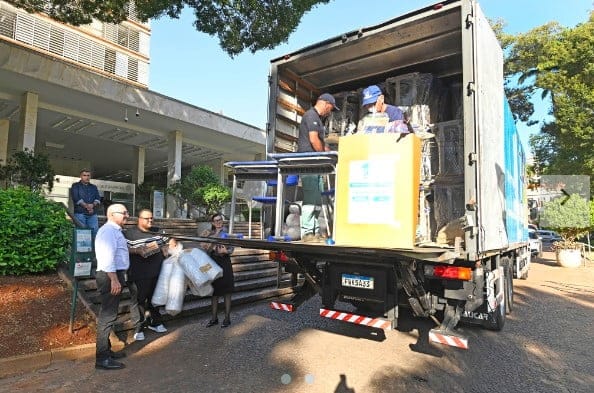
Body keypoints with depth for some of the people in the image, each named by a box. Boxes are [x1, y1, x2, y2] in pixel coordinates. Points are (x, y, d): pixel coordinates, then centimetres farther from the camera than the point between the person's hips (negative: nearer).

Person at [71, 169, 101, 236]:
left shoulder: (94, 187, 22)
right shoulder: (75, 186, 10)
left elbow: (98, 198, 9)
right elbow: (76, 198, -4)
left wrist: (93, 205, -11)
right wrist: (86, 206, -13)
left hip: (92, 214, 3)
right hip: (80, 213, -3)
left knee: (95, 232, -5)